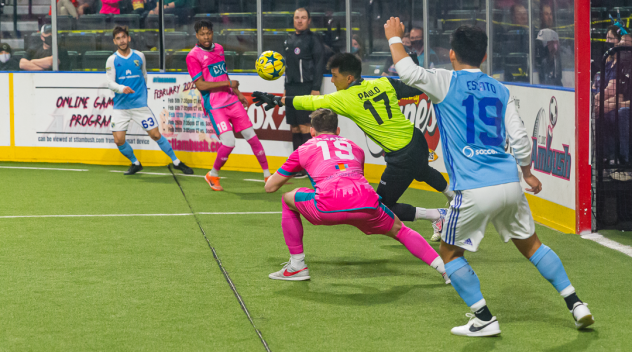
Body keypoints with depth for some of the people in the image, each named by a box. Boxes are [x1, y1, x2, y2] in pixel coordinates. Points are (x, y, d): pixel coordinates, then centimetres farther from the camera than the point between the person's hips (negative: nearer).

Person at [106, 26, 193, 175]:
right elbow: (110, 82, -10)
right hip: (121, 106, 0)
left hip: (140, 105, 0)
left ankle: (176, 162, 14)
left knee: (156, 135, -1)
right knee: (119, 140, -7)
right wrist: (122, 88, -28)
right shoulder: (112, 60, -2)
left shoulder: (139, 56, 5)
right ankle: (135, 163, 18)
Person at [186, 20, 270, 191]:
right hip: (214, 106, -6)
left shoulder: (219, 48, 11)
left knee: (252, 136, 4)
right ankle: (213, 175, 9)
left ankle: (267, 175, 15)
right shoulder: (193, 56, -11)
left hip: (232, 100, 6)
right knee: (229, 143, -16)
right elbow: (200, 84, -17)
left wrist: (238, 93, 21)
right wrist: (228, 83, -17)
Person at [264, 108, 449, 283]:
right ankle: (445, 267, 21)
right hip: (367, 205, 3)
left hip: (329, 207, -3)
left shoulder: (304, 150, 27)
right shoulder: (355, 148, 34)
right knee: (399, 230, 30)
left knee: (288, 200, 26)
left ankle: (297, 266, 25)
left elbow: (270, 186, 33)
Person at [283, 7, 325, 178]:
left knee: (304, 126, -11)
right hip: (291, 87, 7)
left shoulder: (313, 39, -5)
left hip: (306, 87, -7)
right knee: (294, 127, 7)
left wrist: (316, 88, -15)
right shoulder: (289, 40, 17)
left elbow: (319, 65, -9)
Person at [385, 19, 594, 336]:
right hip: (509, 183, 5)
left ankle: (484, 320, 7)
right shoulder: (500, 90, 12)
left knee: (450, 253, 13)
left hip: (474, 190, -5)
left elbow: (408, 72, -10)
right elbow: (520, 138, 9)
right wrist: (527, 173, 25)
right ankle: (576, 305, 17)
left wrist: (394, 38, 7)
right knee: (530, 244, 21)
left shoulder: (447, 83, -2)